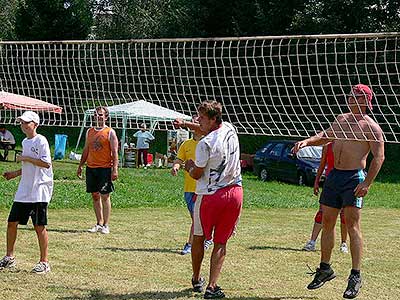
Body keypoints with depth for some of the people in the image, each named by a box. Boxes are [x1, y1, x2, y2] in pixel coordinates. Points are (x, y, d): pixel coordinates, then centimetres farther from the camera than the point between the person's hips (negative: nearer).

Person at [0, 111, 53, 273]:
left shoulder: (41, 140, -11)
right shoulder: (25, 142, 15)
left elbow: (46, 163, -20)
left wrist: (25, 158, -16)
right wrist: (15, 173, 13)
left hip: (39, 190, -8)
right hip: (23, 190, 8)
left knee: (39, 226, -4)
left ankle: (44, 262, 5)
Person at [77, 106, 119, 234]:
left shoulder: (110, 132, -3)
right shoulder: (89, 131, 12)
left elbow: (114, 152, -6)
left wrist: (115, 169, -14)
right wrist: (80, 166, 16)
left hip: (105, 168, -5)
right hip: (91, 167, 5)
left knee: (105, 196, -4)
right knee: (95, 196, 7)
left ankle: (106, 225, 1)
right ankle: (99, 223, 14)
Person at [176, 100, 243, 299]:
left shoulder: (205, 144, -18)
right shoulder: (230, 129, 2)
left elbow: (196, 175, -8)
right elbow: (212, 127, 26)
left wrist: (189, 167, 13)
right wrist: (185, 124, 25)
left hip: (210, 195, -5)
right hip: (235, 193, 5)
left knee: (198, 238, 16)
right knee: (221, 242, 7)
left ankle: (196, 280, 28)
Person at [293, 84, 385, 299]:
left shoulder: (370, 126, -5)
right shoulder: (341, 119, 15)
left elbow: (379, 157, -10)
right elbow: (325, 137, 21)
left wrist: (367, 183, -19)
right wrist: (307, 141, 1)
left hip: (354, 178, -7)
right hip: (334, 176, 7)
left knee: (352, 224, -10)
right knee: (327, 221, 10)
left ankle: (356, 276, -5)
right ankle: (325, 269, 22)